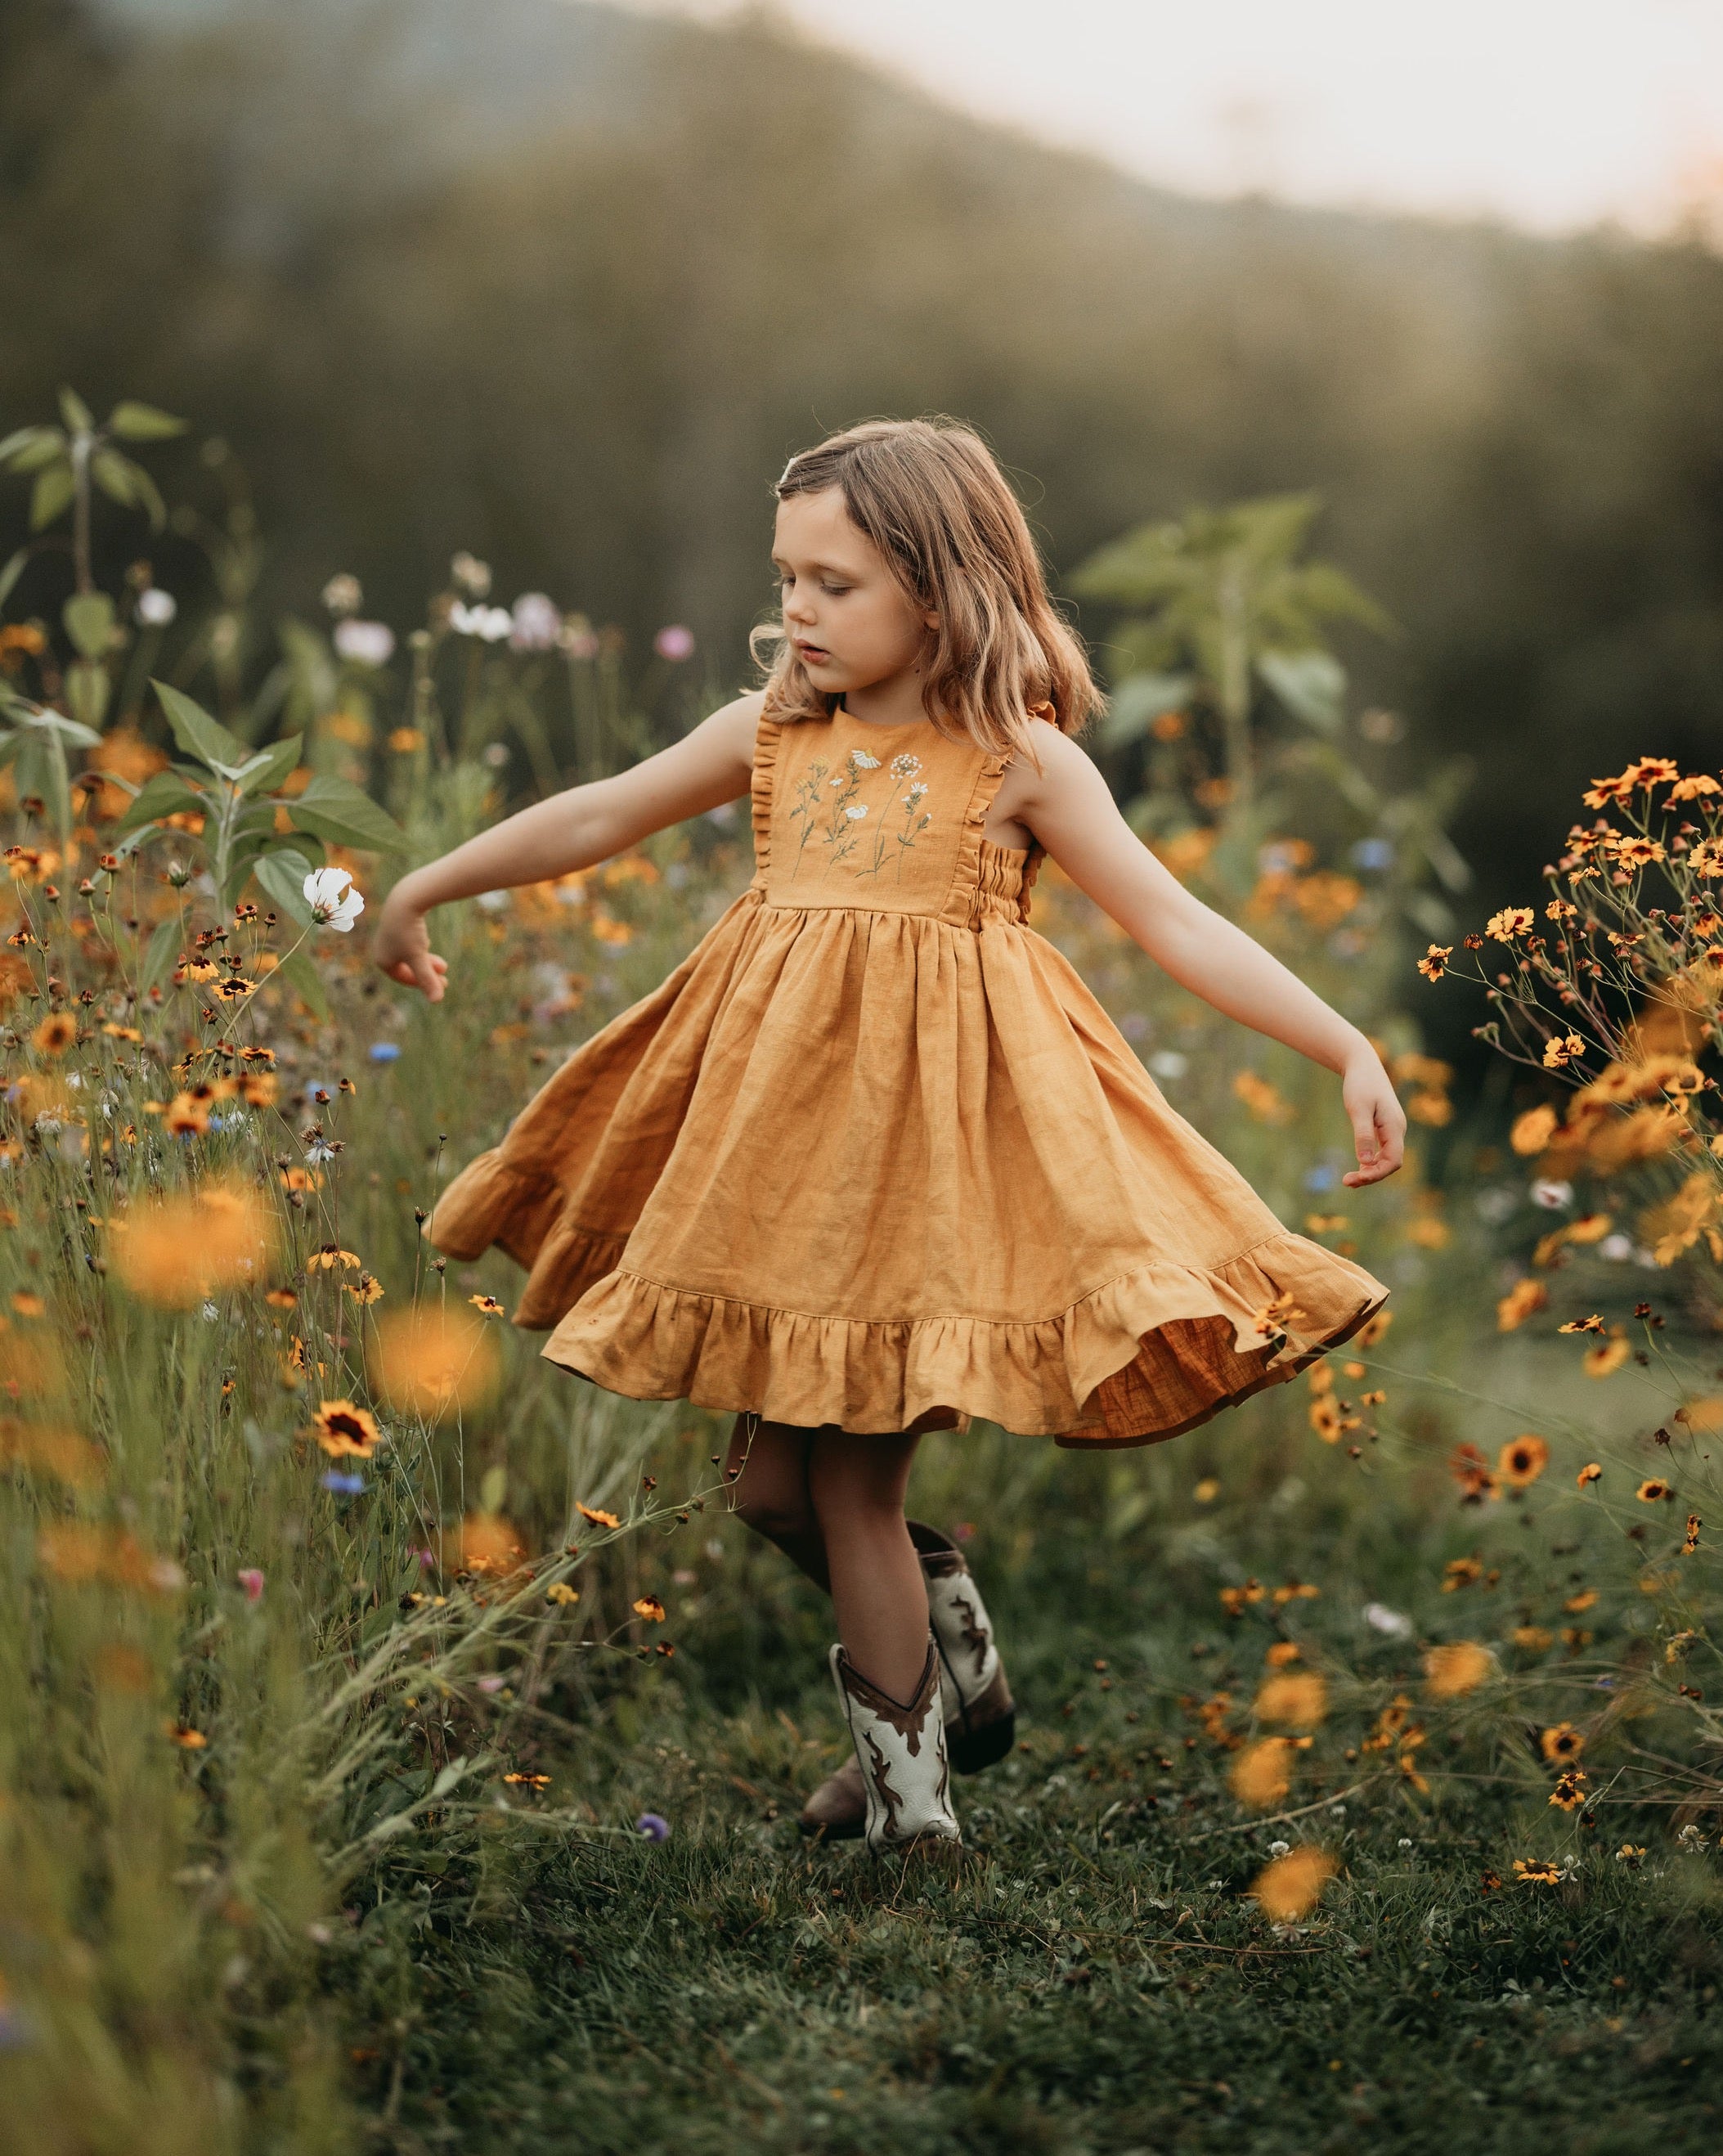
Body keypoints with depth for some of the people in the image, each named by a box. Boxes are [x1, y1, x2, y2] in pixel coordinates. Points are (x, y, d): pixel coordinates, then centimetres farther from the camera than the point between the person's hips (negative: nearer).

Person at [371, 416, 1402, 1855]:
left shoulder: (1021, 761, -5)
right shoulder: (772, 733, 7)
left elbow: (1177, 925, -8)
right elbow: (598, 820, 18)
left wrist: (1349, 1051, -16)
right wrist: (426, 891, 27)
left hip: (935, 1126, -5)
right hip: (785, 1127, 5)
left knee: (853, 1478, -1)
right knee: (774, 1478, 9)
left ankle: (904, 1779, 18)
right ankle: (955, 1665, 34)